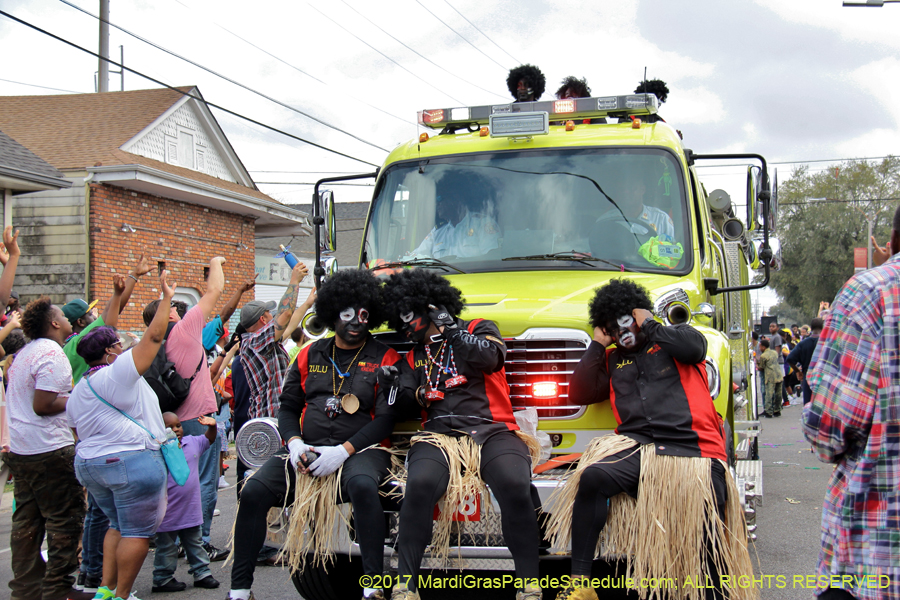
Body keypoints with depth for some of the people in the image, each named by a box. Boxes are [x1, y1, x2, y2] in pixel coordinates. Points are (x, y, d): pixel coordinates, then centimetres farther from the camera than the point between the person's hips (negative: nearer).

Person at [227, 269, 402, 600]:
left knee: (363, 485, -38)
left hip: (360, 449, -4)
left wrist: (343, 451, -16)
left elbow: (386, 417, -5)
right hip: (306, 449, 4)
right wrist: (294, 442, -4)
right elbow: (288, 406, 17)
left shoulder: (384, 359, 3)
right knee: (254, 491, -17)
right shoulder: (310, 355, 15)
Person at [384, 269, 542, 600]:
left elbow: (489, 357, -10)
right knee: (420, 484, -32)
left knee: (515, 485, -34)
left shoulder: (480, 329, 14)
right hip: (439, 435, 3)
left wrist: (450, 328, 1)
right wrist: (405, 392, -2)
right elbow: (405, 406, 21)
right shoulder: (415, 355, 26)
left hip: (492, 432, -2)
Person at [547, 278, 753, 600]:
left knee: (707, 541, -9)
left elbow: (695, 347, -9)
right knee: (592, 477, -28)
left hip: (694, 452, -2)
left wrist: (650, 327, 3)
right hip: (640, 449, 2)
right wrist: (597, 345, 14)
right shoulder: (612, 360, 24)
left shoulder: (675, 337, 15)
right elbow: (579, 394, 13)